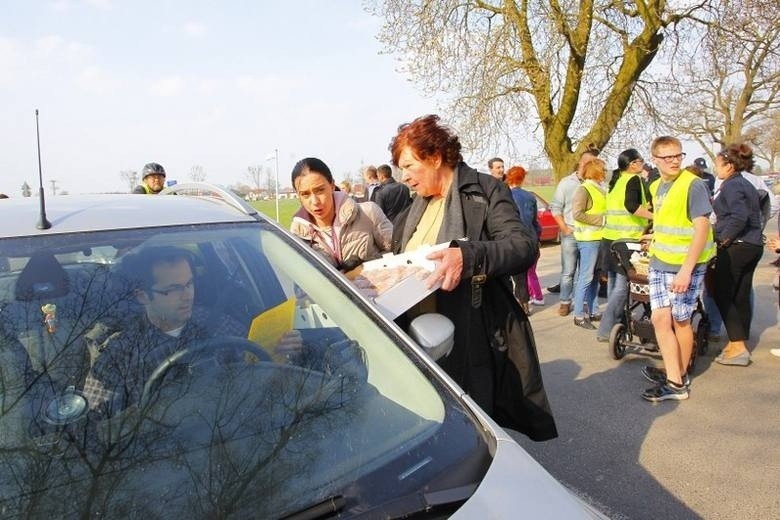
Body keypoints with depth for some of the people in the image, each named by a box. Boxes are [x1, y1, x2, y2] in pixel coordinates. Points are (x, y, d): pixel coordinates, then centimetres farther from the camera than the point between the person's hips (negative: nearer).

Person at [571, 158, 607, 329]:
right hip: (588, 239, -9)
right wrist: (601, 220, -16)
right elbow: (577, 214, -19)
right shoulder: (583, 189, -10)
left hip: (599, 238, 9)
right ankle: (579, 315, -1)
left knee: (595, 277, 13)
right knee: (586, 277, -6)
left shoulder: (599, 189, 17)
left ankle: (593, 311, 22)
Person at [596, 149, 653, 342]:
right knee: (622, 285, -7)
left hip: (610, 237, 9)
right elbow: (631, 206, -24)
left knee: (614, 282, 14)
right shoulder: (634, 179, -8)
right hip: (625, 239, -9)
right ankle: (605, 330, -10)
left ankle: (614, 324, 22)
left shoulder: (617, 180, 18)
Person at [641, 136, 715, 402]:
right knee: (660, 318, -1)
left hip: (686, 265, -6)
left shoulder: (693, 185, -13)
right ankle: (674, 379, 9)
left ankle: (679, 376, 20)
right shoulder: (656, 187, 9)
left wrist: (686, 270, -22)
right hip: (659, 263, 6)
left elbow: (702, 228, -18)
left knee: (680, 320, 4)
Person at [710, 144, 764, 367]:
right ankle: (739, 343, 21)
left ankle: (738, 347, -5)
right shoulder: (746, 185, 16)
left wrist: (723, 239, -16)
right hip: (753, 246, 9)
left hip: (736, 247, -9)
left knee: (723, 295, -3)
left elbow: (739, 217, -24)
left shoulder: (731, 185, -13)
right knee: (740, 296, 13)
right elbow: (753, 215, 19)